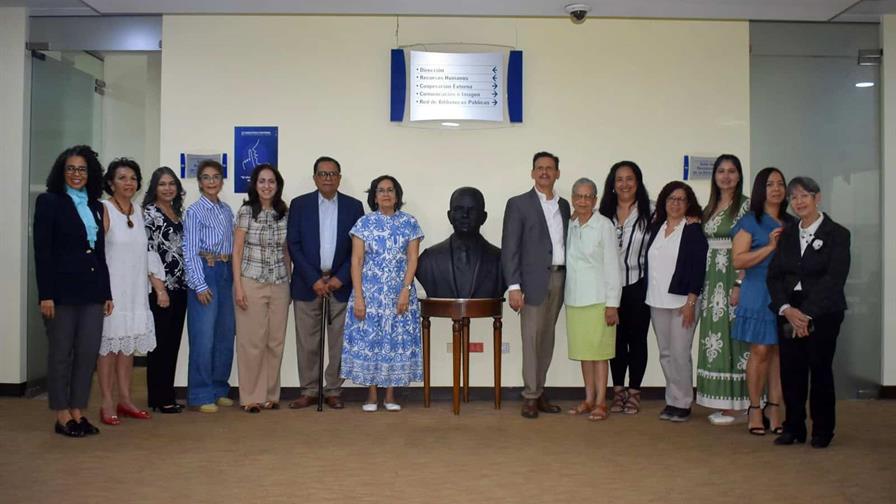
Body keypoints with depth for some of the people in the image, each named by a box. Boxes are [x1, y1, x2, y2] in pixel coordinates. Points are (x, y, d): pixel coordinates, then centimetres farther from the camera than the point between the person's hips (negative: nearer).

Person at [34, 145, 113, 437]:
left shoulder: (96, 207, 14)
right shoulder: (49, 202, -1)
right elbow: (42, 252, -7)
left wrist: (107, 293, 10)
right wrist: (45, 295, -13)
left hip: (93, 292, 5)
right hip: (63, 290, -5)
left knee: (88, 353, 5)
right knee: (61, 354, 4)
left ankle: (78, 412, 15)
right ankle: (62, 416, 13)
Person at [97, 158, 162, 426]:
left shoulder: (138, 212, 12)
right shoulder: (104, 210, -6)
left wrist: (158, 286, 9)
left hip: (135, 290, 6)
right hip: (111, 290, -6)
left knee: (128, 345, 9)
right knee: (109, 344, -1)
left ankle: (125, 401, 16)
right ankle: (107, 404, 6)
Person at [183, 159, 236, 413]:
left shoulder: (226, 210, 12)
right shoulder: (195, 211, -4)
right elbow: (190, 251, -7)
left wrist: (234, 276, 6)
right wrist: (200, 285, -12)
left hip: (226, 272, 6)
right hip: (205, 272, -6)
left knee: (225, 335, 9)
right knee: (204, 337, -4)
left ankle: (219, 389, 21)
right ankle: (200, 396, 4)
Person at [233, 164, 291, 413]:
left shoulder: (284, 213, 7)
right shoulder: (246, 211, -3)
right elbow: (237, 251, -4)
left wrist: (289, 282, 10)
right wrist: (238, 286, -10)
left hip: (279, 285, 4)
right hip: (251, 283, -3)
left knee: (276, 341, 6)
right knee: (252, 341, 0)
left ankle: (271, 394, 18)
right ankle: (251, 397, 11)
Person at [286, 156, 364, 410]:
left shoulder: (354, 206, 5)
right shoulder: (299, 204, 3)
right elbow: (293, 245, -2)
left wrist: (340, 279, -7)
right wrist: (314, 279, -9)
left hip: (340, 283, 1)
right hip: (307, 283, 0)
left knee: (339, 341, 3)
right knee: (307, 342, 3)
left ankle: (334, 391, 14)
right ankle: (309, 391, 14)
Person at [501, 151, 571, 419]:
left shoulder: (563, 205, 14)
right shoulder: (518, 204, -2)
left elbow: (565, 243, 14)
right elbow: (509, 248, -7)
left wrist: (568, 281, 5)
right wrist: (513, 286, -14)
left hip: (559, 279, 5)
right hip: (534, 280, -5)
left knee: (547, 339, 10)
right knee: (532, 339, -3)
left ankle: (540, 392, 18)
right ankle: (530, 397, 5)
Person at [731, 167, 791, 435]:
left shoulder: (790, 224, 15)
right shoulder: (750, 222, 1)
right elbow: (738, 260, -9)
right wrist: (770, 247, -13)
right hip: (758, 294, -4)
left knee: (780, 351, 3)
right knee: (760, 350, -4)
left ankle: (775, 408, 10)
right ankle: (755, 409, 7)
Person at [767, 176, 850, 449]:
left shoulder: (837, 234, -2)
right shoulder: (787, 235, 13)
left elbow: (834, 280, -11)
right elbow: (774, 275, 5)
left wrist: (807, 314, -17)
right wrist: (787, 309, -11)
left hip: (823, 313, -4)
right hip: (788, 312, 4)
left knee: (820, 369, 1)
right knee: (790, 370, 3)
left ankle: (822, 431, 15)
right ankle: (793, 428, 14)